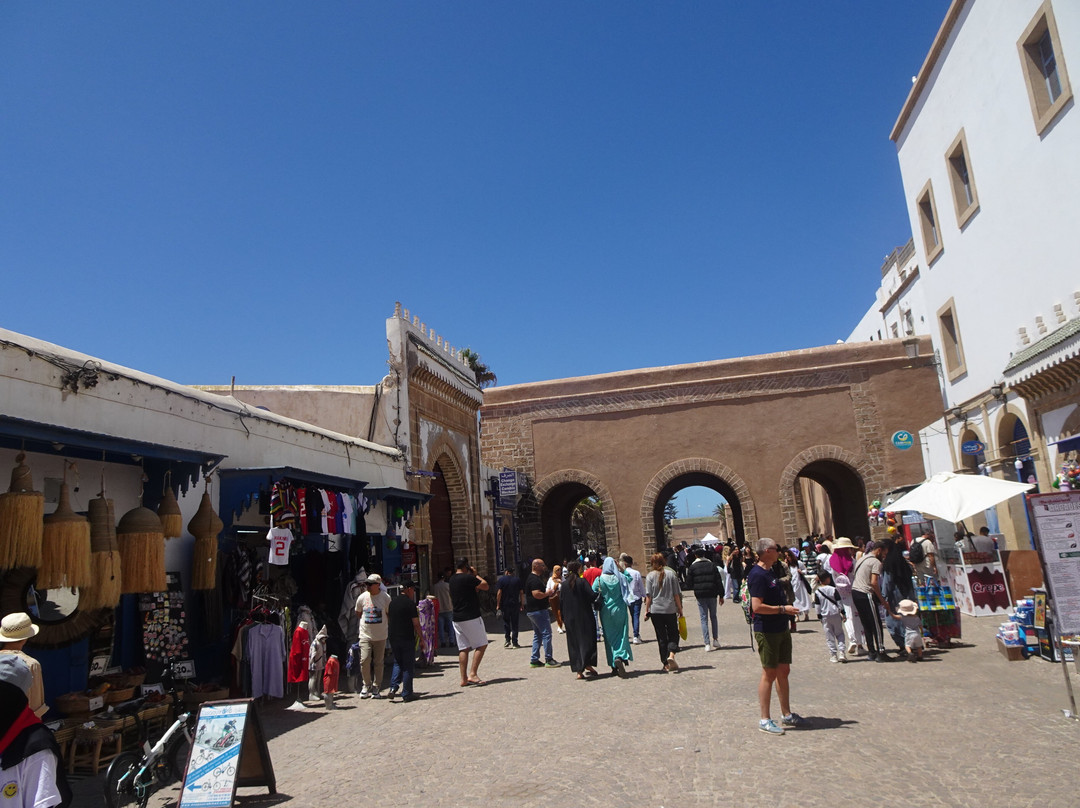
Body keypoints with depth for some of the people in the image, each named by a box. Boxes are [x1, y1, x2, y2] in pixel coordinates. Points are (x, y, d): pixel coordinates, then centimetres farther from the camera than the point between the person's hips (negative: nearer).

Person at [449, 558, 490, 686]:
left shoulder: (452, 579, 12)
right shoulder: (468, 578, -14)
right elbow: (485, 586, -8)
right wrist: (475, 574, 2)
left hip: (457, 618, 8)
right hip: (471, 617, -8)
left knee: (463, 648, 9)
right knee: (482, 645, 1)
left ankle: (464, 678, 8)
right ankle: (472, 674, -7)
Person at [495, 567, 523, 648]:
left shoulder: (501, 580, -1)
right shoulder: (517, 580, 5)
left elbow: (499, 593, -7)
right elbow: (521, 593, 3)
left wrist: (498, 605, -5)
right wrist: (522, 604, 7)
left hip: (505, 604, -1)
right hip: (515, 604, 1)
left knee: (506, 622, 12)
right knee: (515, 623, 6)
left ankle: (508, 640, 5)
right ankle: (514, 642, 5)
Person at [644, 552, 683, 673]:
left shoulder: (650, 576, -4)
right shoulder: (671, 574, 0)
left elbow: (648, 596, -6)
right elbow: (676, 594, 1)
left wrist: (647, 610, 2)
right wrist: (680, 609, 8)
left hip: (655, 610, 0)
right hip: (670, 609, 0)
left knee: (661, 637, 9)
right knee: (673, 634, 10)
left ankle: (666, 664, 11)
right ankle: (671, 655, -15)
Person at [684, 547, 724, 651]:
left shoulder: (692, 567, -1)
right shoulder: (712, 565, 4)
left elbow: (689, 584, -1)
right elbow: (719, 581, 1)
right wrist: (721, 596, 6)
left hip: (700, 596, -2)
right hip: (712, 595, 2)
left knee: (704, 619, 3)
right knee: (713, 617, 18)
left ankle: (707, 643, -1)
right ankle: (715, 640, 20)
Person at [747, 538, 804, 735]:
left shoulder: (770, 572, 13)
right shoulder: (757, 575, -20)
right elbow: (757, 607, -26)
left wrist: (786, 618, 19)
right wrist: (783, 609, -20)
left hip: (781, 629, 9)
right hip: (767, 631, -9)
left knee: (783, 671, 16)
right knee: (769, 674, -2)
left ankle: (786, 714, 28)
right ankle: (765, 720, 8)